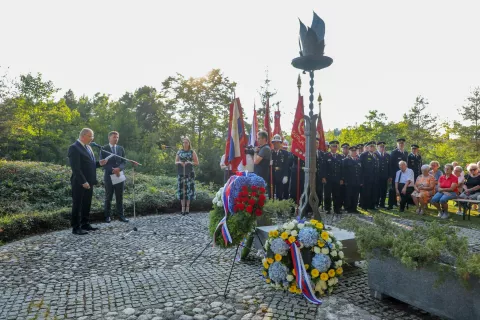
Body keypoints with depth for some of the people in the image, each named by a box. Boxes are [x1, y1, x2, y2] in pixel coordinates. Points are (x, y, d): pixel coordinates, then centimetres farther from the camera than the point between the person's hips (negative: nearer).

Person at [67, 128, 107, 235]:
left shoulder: (88, 147, 14)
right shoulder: (74, 148, -14)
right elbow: (76, 168, -20)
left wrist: (99, 163, 2)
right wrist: (83, 182, -23)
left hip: (89, 182, 9)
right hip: (80, 183, -8)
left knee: (87, 204, 15)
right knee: (77, 205, 1)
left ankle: (85, 224, 26)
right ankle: (76, 228, 10)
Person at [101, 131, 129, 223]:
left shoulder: (121, 148, 10)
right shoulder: (104, 149, -1)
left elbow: (124, 162, 6)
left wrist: (119, 168, -14)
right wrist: (113, 170, -18)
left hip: (119, 175, 3)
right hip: (109, 176, -3)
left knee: (120, 197, 6)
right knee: (108, 197, 5)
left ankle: (120, 215, 11)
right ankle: (107, 216, 14)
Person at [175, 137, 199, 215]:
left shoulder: (192, 152, 4)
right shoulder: (179, 151, 10)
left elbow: (197, 162, 4)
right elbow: (175, 162, 15)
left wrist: (190, 163, -12)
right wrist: (179, 163, -6)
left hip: (189, 173, -2)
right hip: (181, 173, 2)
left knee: (189, 189, -3)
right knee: (181, 189, -1)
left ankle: (187, 207, 5)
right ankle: (183, 207, 4)